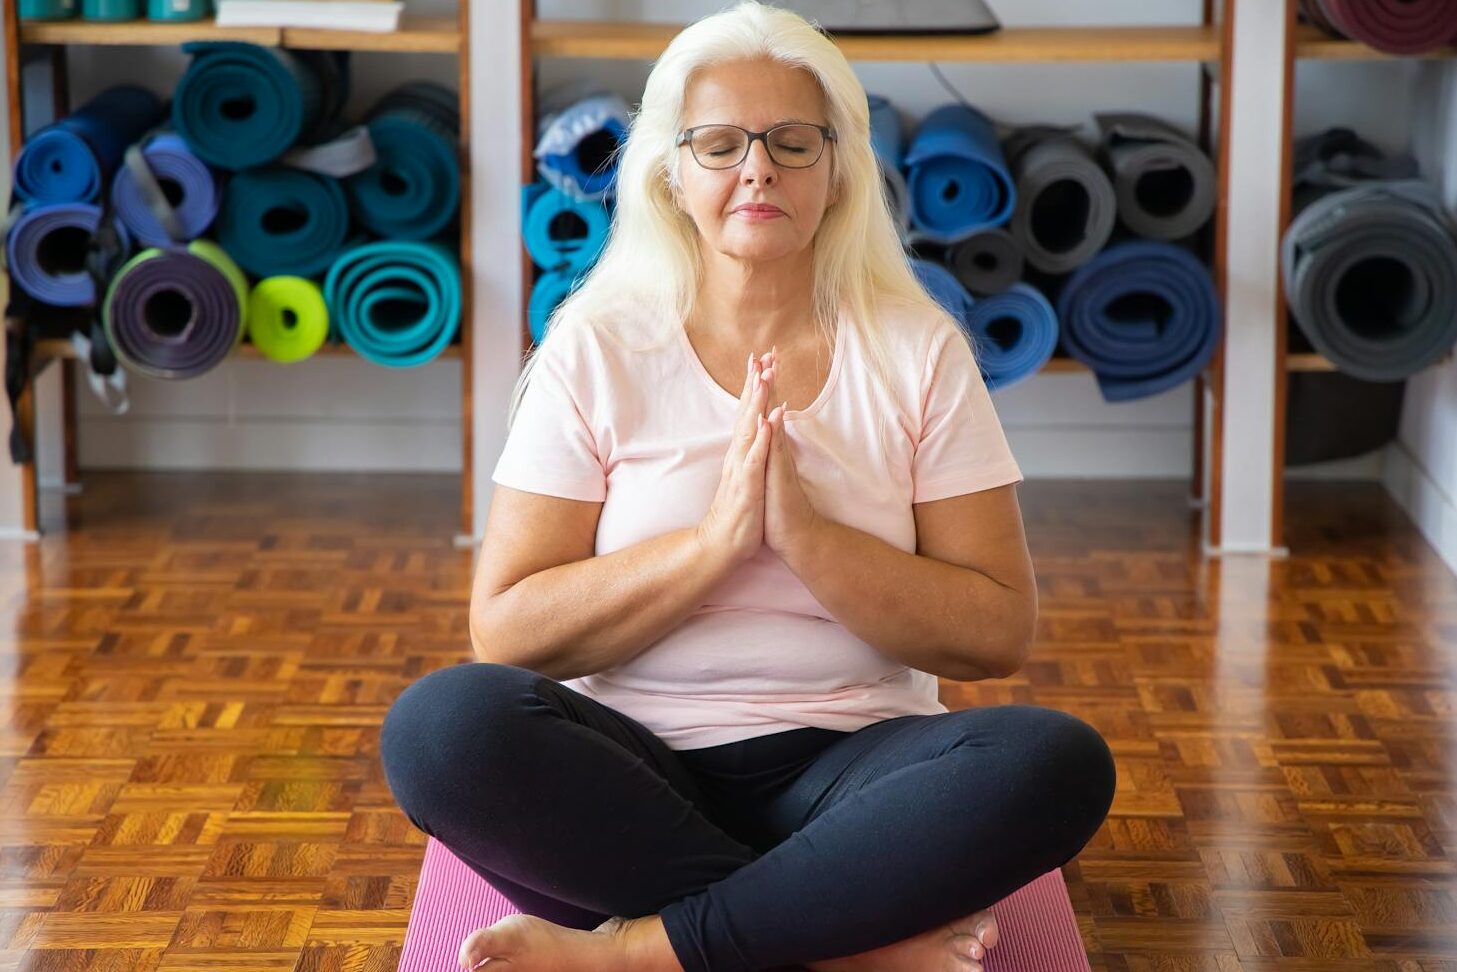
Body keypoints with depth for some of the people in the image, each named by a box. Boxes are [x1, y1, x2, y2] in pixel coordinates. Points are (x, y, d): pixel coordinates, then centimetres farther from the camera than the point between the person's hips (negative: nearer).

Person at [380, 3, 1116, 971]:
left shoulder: (918, 353, 5)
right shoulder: (598, 349, 3)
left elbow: (998, 635, -2)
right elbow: (505, 633, -5)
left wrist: (803, 530, -15)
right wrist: (715, 539, -17)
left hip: (846, 766, 0)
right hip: (633, 768, 0)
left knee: (1059, 761, -30)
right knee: (440, 723, -32)